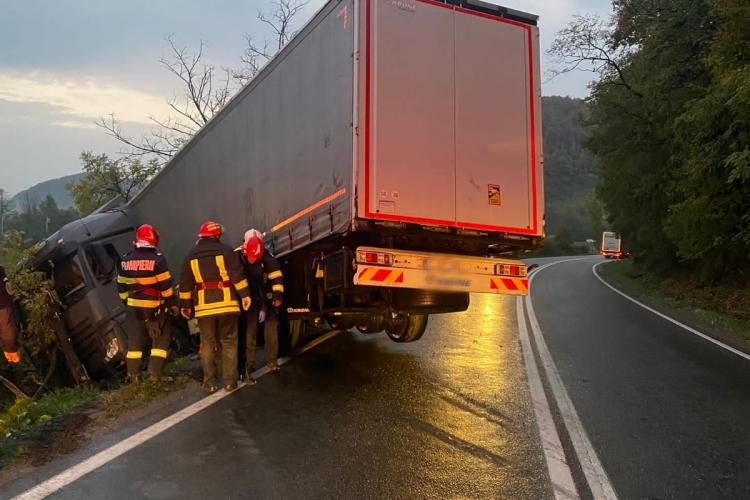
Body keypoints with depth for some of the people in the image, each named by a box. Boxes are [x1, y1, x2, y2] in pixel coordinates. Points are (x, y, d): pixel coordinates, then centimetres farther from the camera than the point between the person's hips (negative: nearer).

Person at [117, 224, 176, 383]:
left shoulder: (126, 261, 5)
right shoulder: (157, 259, -13)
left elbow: (122, 286, 11)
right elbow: (165, 285, -13)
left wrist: (127, 303, 22)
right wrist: (172, 303, -3)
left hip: (134, 306, 5)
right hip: (155, 307, -5)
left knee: (135, 339, 14)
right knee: (161, 339, 5)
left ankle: (133, 375, 15)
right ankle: (154, 374, -2)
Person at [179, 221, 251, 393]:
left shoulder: (192, 256, 9)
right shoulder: (225, 251, -1)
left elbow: (185, 283, 10)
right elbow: (237, 274, -10)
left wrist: (185, 305, 17)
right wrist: (245, 295, -7)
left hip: (204, 306, 2)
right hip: (226, 303, -2)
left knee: (207, 344, 8)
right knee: (229, 343, 6)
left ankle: (209, 383, 8)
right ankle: (230, 381, 5)